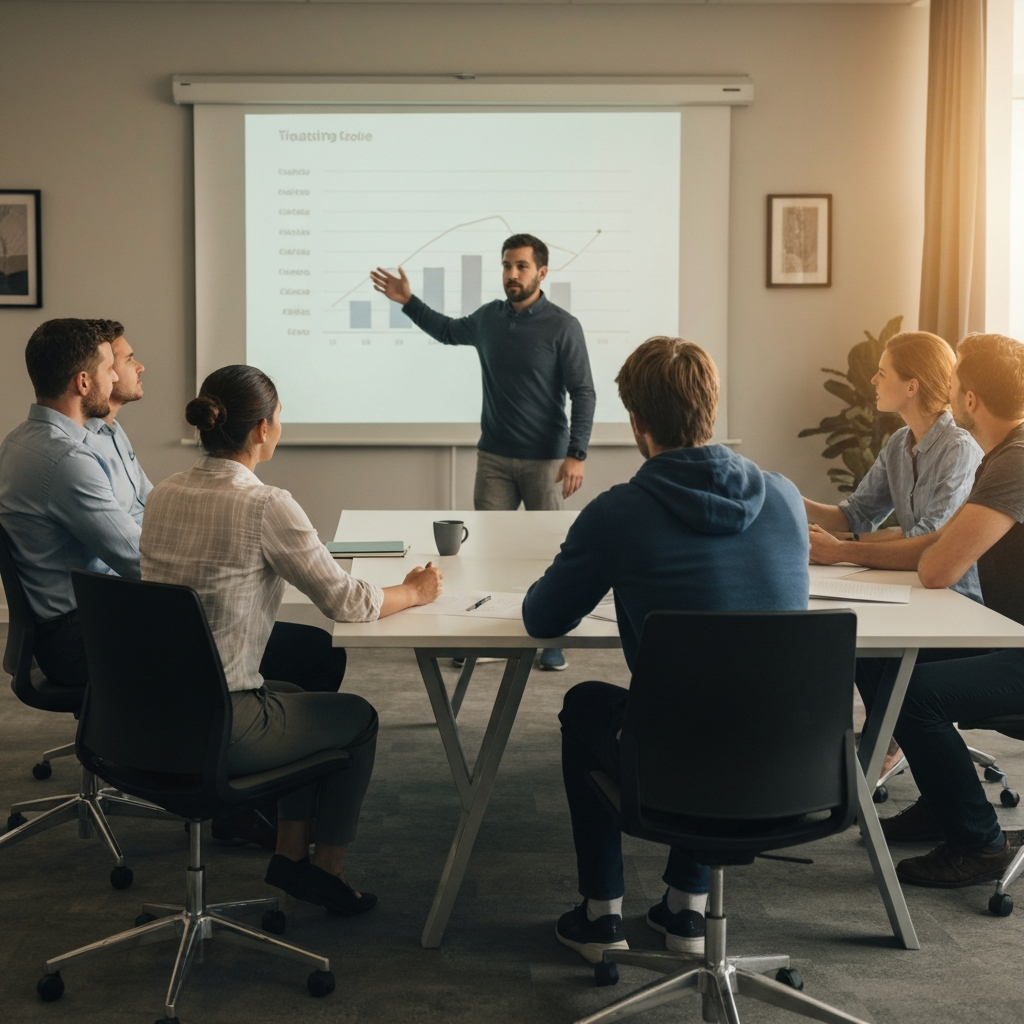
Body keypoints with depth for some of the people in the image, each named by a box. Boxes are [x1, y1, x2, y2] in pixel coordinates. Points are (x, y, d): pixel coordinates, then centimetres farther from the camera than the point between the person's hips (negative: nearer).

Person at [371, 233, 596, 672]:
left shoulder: (562, 327, -10)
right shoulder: (488, 317, 5)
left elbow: (584, 394, -10)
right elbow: (448, 331, 28)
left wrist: (577, 454, -18)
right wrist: (408, 301, 19)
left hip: (544, 459, -4)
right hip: (493, 456, 4)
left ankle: (551, 640, 11)